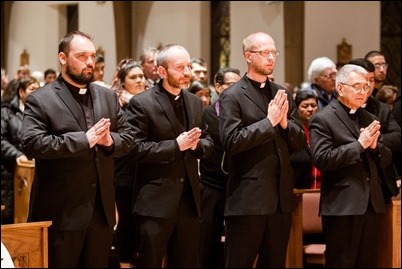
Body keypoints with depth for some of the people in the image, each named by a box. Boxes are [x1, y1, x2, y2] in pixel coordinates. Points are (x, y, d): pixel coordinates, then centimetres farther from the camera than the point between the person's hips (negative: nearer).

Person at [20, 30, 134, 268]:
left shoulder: (108, 97, 13)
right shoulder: (40, 100, -6)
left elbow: (128, 137, 13)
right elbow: (31, 144, -19)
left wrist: (110, 140, -11)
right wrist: (83, 139, -22)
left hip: (102, 209, 6)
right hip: (61, 212, -5)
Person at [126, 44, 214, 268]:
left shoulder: (195, 102, 11)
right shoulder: (141, 103, -9)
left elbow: (208, 142, 15)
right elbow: (136, 148, -15)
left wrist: (196, 145, -8)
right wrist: (176, 146, -20)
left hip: (189, 198, 6)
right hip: (157, 199, -6)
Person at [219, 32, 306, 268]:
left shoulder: (282, 94, 13)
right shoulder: (232, 96, -6)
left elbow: (300, 142, 12)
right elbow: (231, 141, -16)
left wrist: (284, 122, -8)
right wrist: (269, 121, -16)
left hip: (281, 195, 6)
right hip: (248, 197, -6)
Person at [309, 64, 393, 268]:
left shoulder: (369, 119, 17)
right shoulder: (323, 119, -5)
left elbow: (386, 160, 16)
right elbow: (322, 160, -16)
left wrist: (374, 146, -6)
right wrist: (359, 144, -16)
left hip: (372, 204, 7)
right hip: (342, 205, -7)